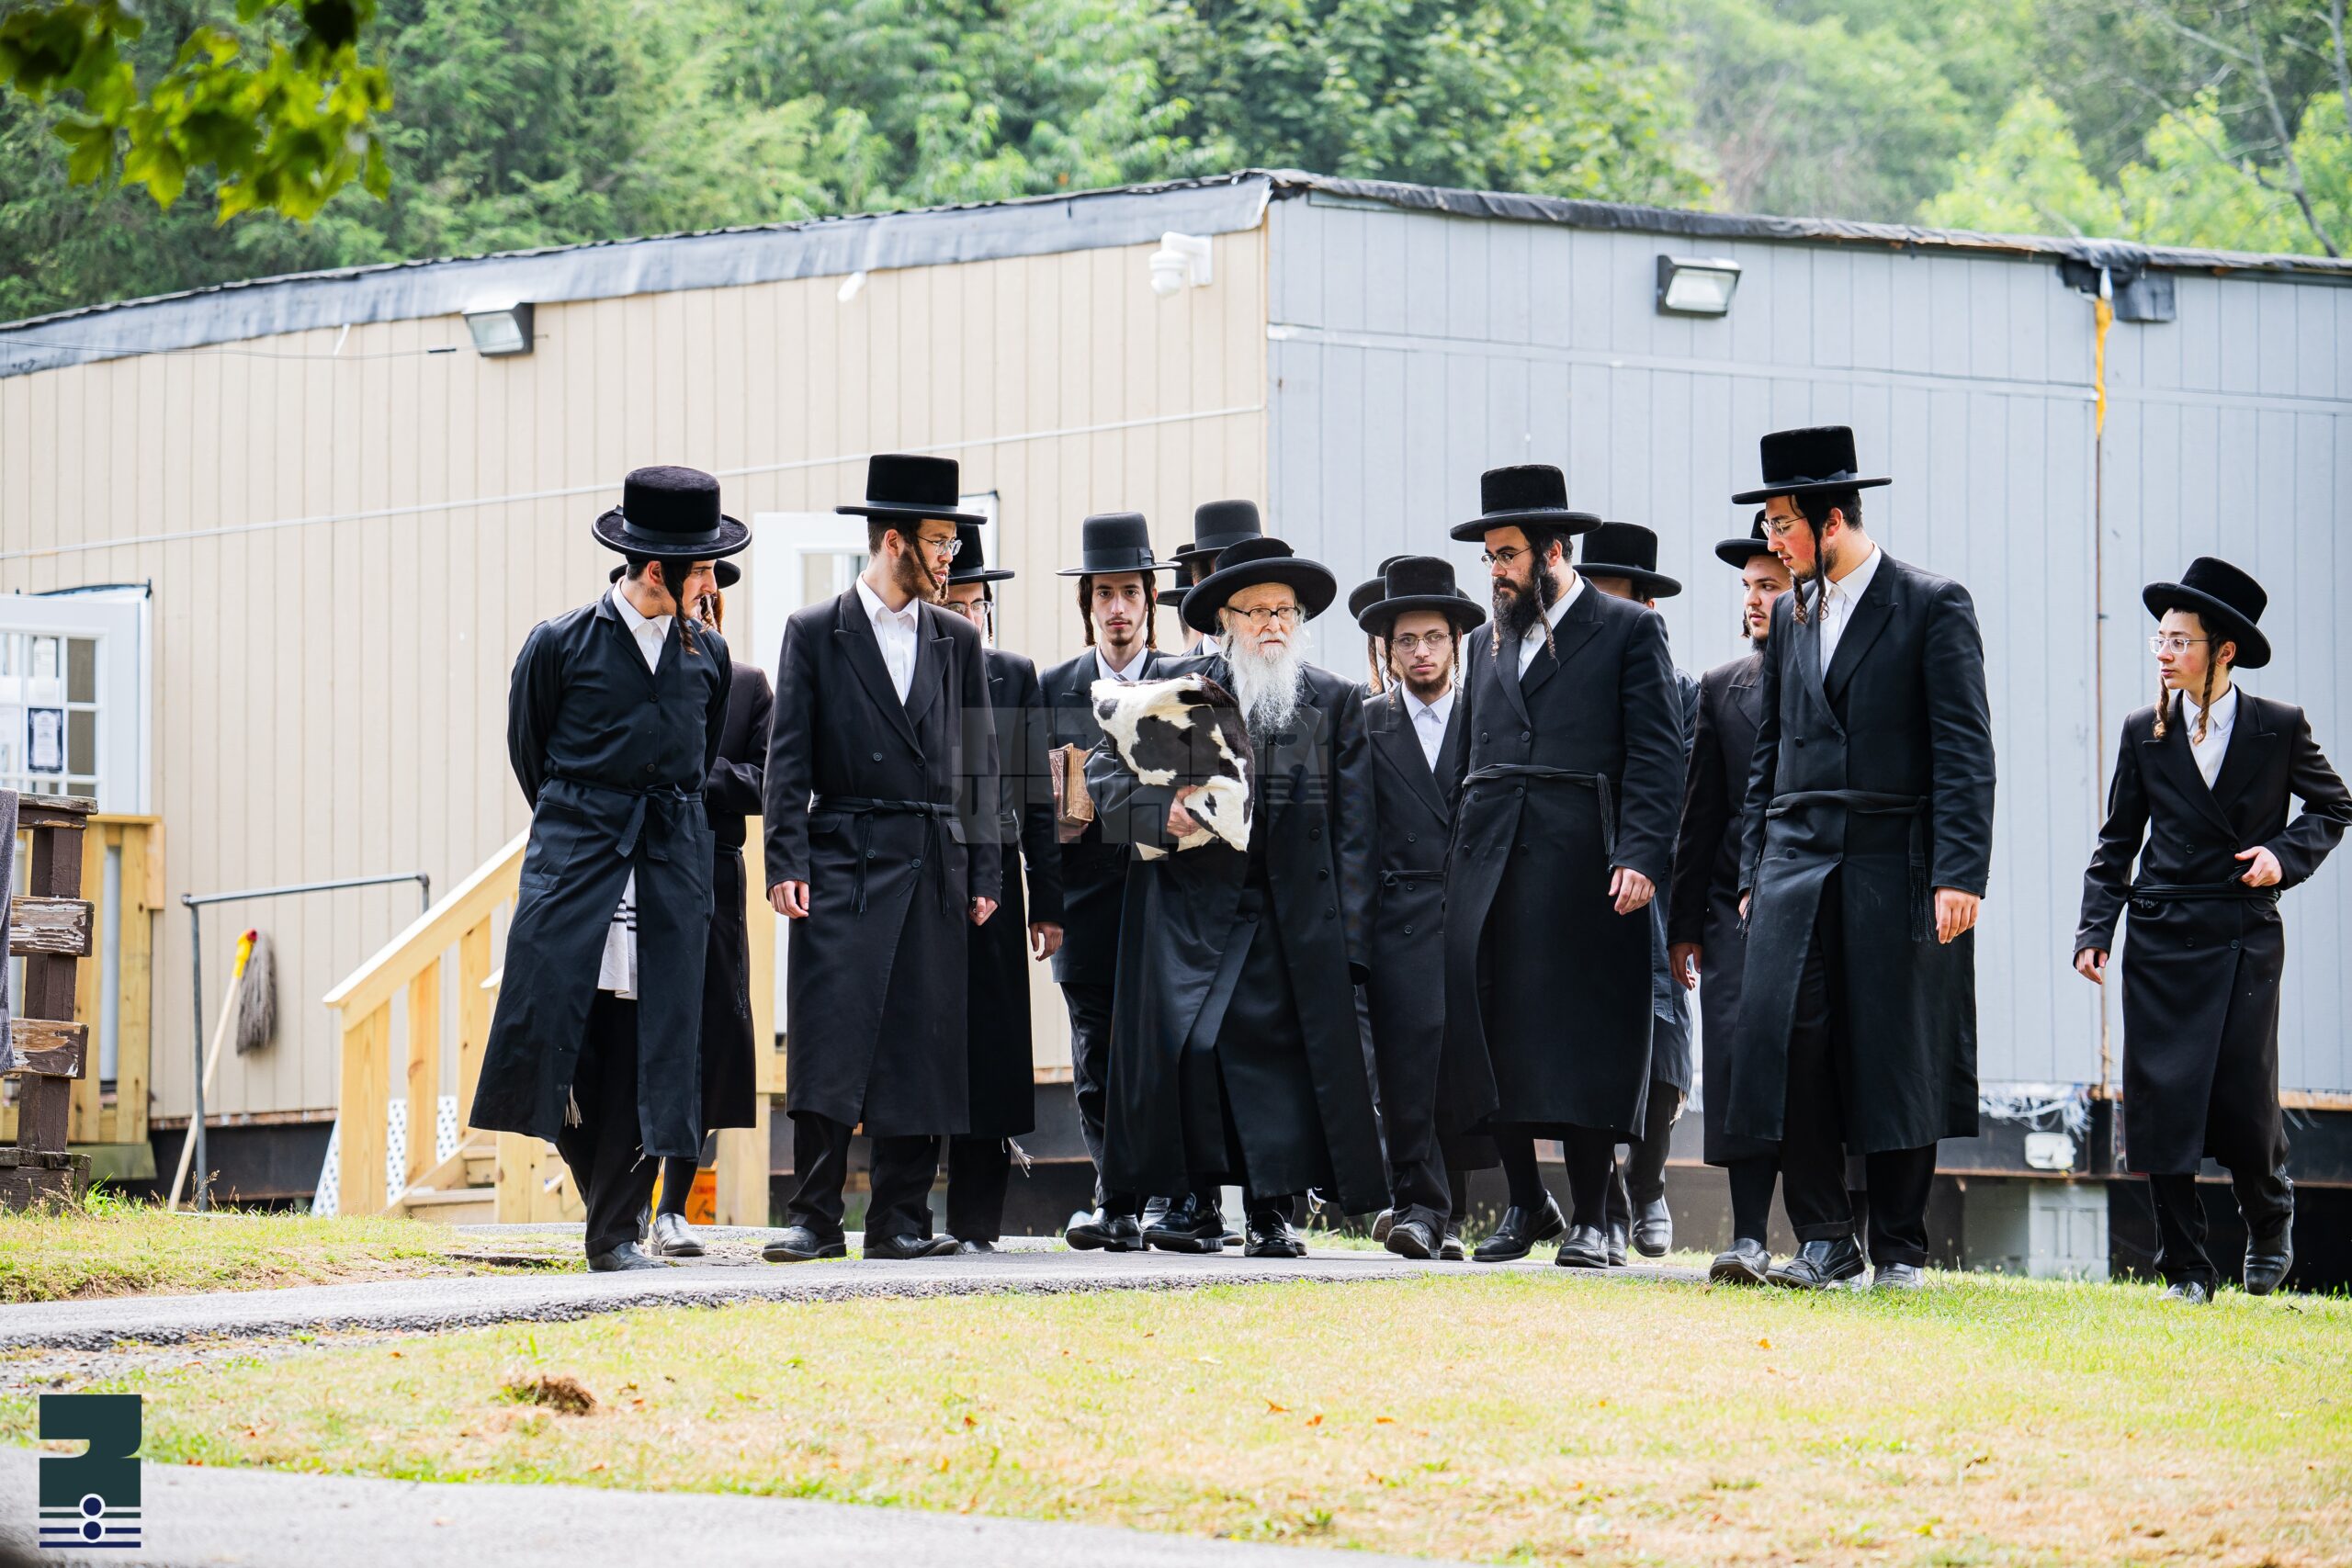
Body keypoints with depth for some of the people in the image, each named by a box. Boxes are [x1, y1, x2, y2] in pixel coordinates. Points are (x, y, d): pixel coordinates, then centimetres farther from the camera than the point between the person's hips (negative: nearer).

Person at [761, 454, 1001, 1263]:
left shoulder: (956, 641, 13)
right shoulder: (815, 633, 3)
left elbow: (978, 762, 14)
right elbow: (789, 759, -1)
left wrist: (984, 874, 7)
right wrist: (787, 862, -11)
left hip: (935, 868, 3)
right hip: (844, 859, -3)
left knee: (921, 1043, 2)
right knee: (830, 1038, -9)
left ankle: (901, 1218, 7)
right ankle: (815, 1216, -7)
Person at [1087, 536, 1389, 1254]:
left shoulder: (1335, 701, 11)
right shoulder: (1179, 688, 9)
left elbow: (1354, 826, 8)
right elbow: (1105, 770, 8)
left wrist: (1350, 936, 0)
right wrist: (1161, 813, -13)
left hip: (1294, 919, 1)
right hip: (1189, 905, -1)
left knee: (1278, 1050, -4)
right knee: (1185, 1046, -10)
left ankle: (1272, 1210, 2)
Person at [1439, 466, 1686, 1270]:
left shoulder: (1630, 631, 3)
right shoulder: (1486, 643, 20)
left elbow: (1657, 754, -4)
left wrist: (1641, 857, -15)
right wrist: (1454, 864, 10)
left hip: (1583, 871, -5)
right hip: (1489, 869, 5)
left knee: (1585, 1043, -5)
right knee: (1489, 1037, 1)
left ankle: (1590, 1219, 0)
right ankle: (1525, 1203, 13)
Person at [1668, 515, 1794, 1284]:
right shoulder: (1722, 687, 13)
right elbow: (1700, 811, 14)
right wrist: (1684, 923, 10)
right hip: (1738, 904, 3)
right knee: (1739, 1053, -9)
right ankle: (1750, 1235, -9)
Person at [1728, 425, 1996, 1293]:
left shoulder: (1933, 606, -2)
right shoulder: (1792, 615, 15)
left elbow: (1965, 751, -7)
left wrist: (1959, 873, -15)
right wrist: (1754, 871, 13)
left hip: (1895, 865, -5)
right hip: (1800, 863, 5)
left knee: (1895, 1056, -1)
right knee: (1790, 1042, -9)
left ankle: (1899, 1248, 8)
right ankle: (1824, 1239, -3)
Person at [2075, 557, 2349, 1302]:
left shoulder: (2279, 728, 0)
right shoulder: (2145, 732, 5)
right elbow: (2117, 841, 9)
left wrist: (2286, 854, -6)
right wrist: (2096, 929, 1)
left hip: (2244, 939, -2)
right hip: (2161, 939, 2)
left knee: (2243, 1103, -4)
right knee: (2161, 1102, -3)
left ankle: (2270, 1223, 27)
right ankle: (2184, 1269, 6)